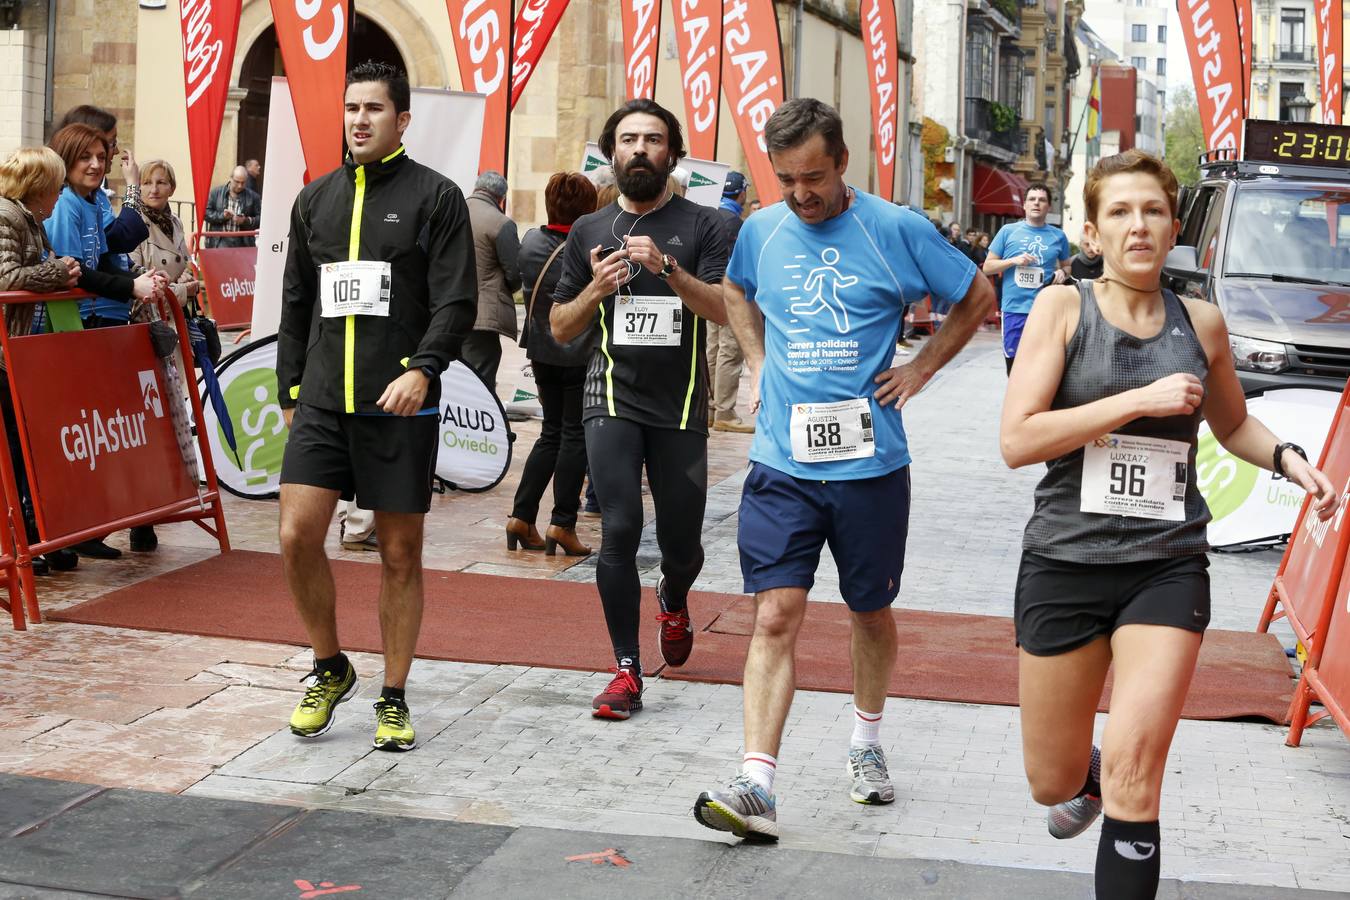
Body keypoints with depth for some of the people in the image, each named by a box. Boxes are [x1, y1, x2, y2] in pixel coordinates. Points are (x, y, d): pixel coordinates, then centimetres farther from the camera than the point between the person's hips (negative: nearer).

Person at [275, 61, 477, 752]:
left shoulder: (435, 196, 1)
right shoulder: (315, 200, 15)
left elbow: (457, 301, -7)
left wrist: (422, 369, -21)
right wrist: (292, 390, 15)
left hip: (400, 407, -4)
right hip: (322, 404, 4)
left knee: (400, 552, 2)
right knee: (297, 534, -7)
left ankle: (394, 698, 14)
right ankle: (330, 670, 14)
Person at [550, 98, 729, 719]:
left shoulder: (700, 225, 2)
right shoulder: (589, 231, 10)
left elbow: (725, 310, -10)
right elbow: (560, 328, 12)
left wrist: (668, 268, -24)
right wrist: (596, 289, -8)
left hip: (681, 409, 0)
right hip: (614, 400, 1)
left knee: (682, 543, 7)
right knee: (619, 531, -12)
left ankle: (673, 600, 44)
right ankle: (627, 671, -4)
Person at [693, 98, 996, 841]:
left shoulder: (894, 229, -6)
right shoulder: (760, 230, 4)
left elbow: (977, 298, 6)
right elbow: (736, 293, 27)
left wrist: (919, 369, 0)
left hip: (869, 462, -1)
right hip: (782, 461, 1)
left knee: (871, 611, 14)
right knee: (776, 617, -8)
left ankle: (866, 743, 38)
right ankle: (756, 786, -10)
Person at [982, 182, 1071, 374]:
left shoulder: (1058, 236, 9)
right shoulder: (1008, 231, 4)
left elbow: (1066, 265, 22)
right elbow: (987, 267, 6)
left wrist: (1063, 273, -1)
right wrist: (1013, 260, -10)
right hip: (1014, 309, 0)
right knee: (1014, 363, 6)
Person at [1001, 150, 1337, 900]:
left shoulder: (1201, 323, 5)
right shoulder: (1064, 308, -4)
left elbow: (1232, 422, 24)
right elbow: (1017, 441, -14)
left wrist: (1290, 460, 4)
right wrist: (1139, 399, -19)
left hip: (1167, 566, 1)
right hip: (1066, 562, -1)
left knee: (1133, 770, -15)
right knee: (1053, 782, 12)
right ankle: (1086, 776, 49)